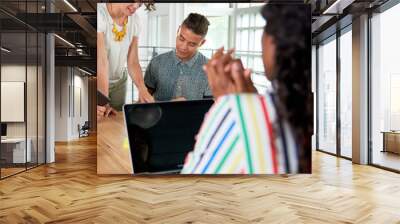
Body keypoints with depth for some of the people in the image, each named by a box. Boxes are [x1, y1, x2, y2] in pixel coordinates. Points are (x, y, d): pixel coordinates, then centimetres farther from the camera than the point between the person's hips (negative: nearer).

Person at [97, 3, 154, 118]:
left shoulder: (134, 19, -7)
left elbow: (133, 62, -8)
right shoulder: (99, 14, -23)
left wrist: (142, 89, -23)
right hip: (96, 82, -4)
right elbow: (102, 61, -31)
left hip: (119, 81, 5)